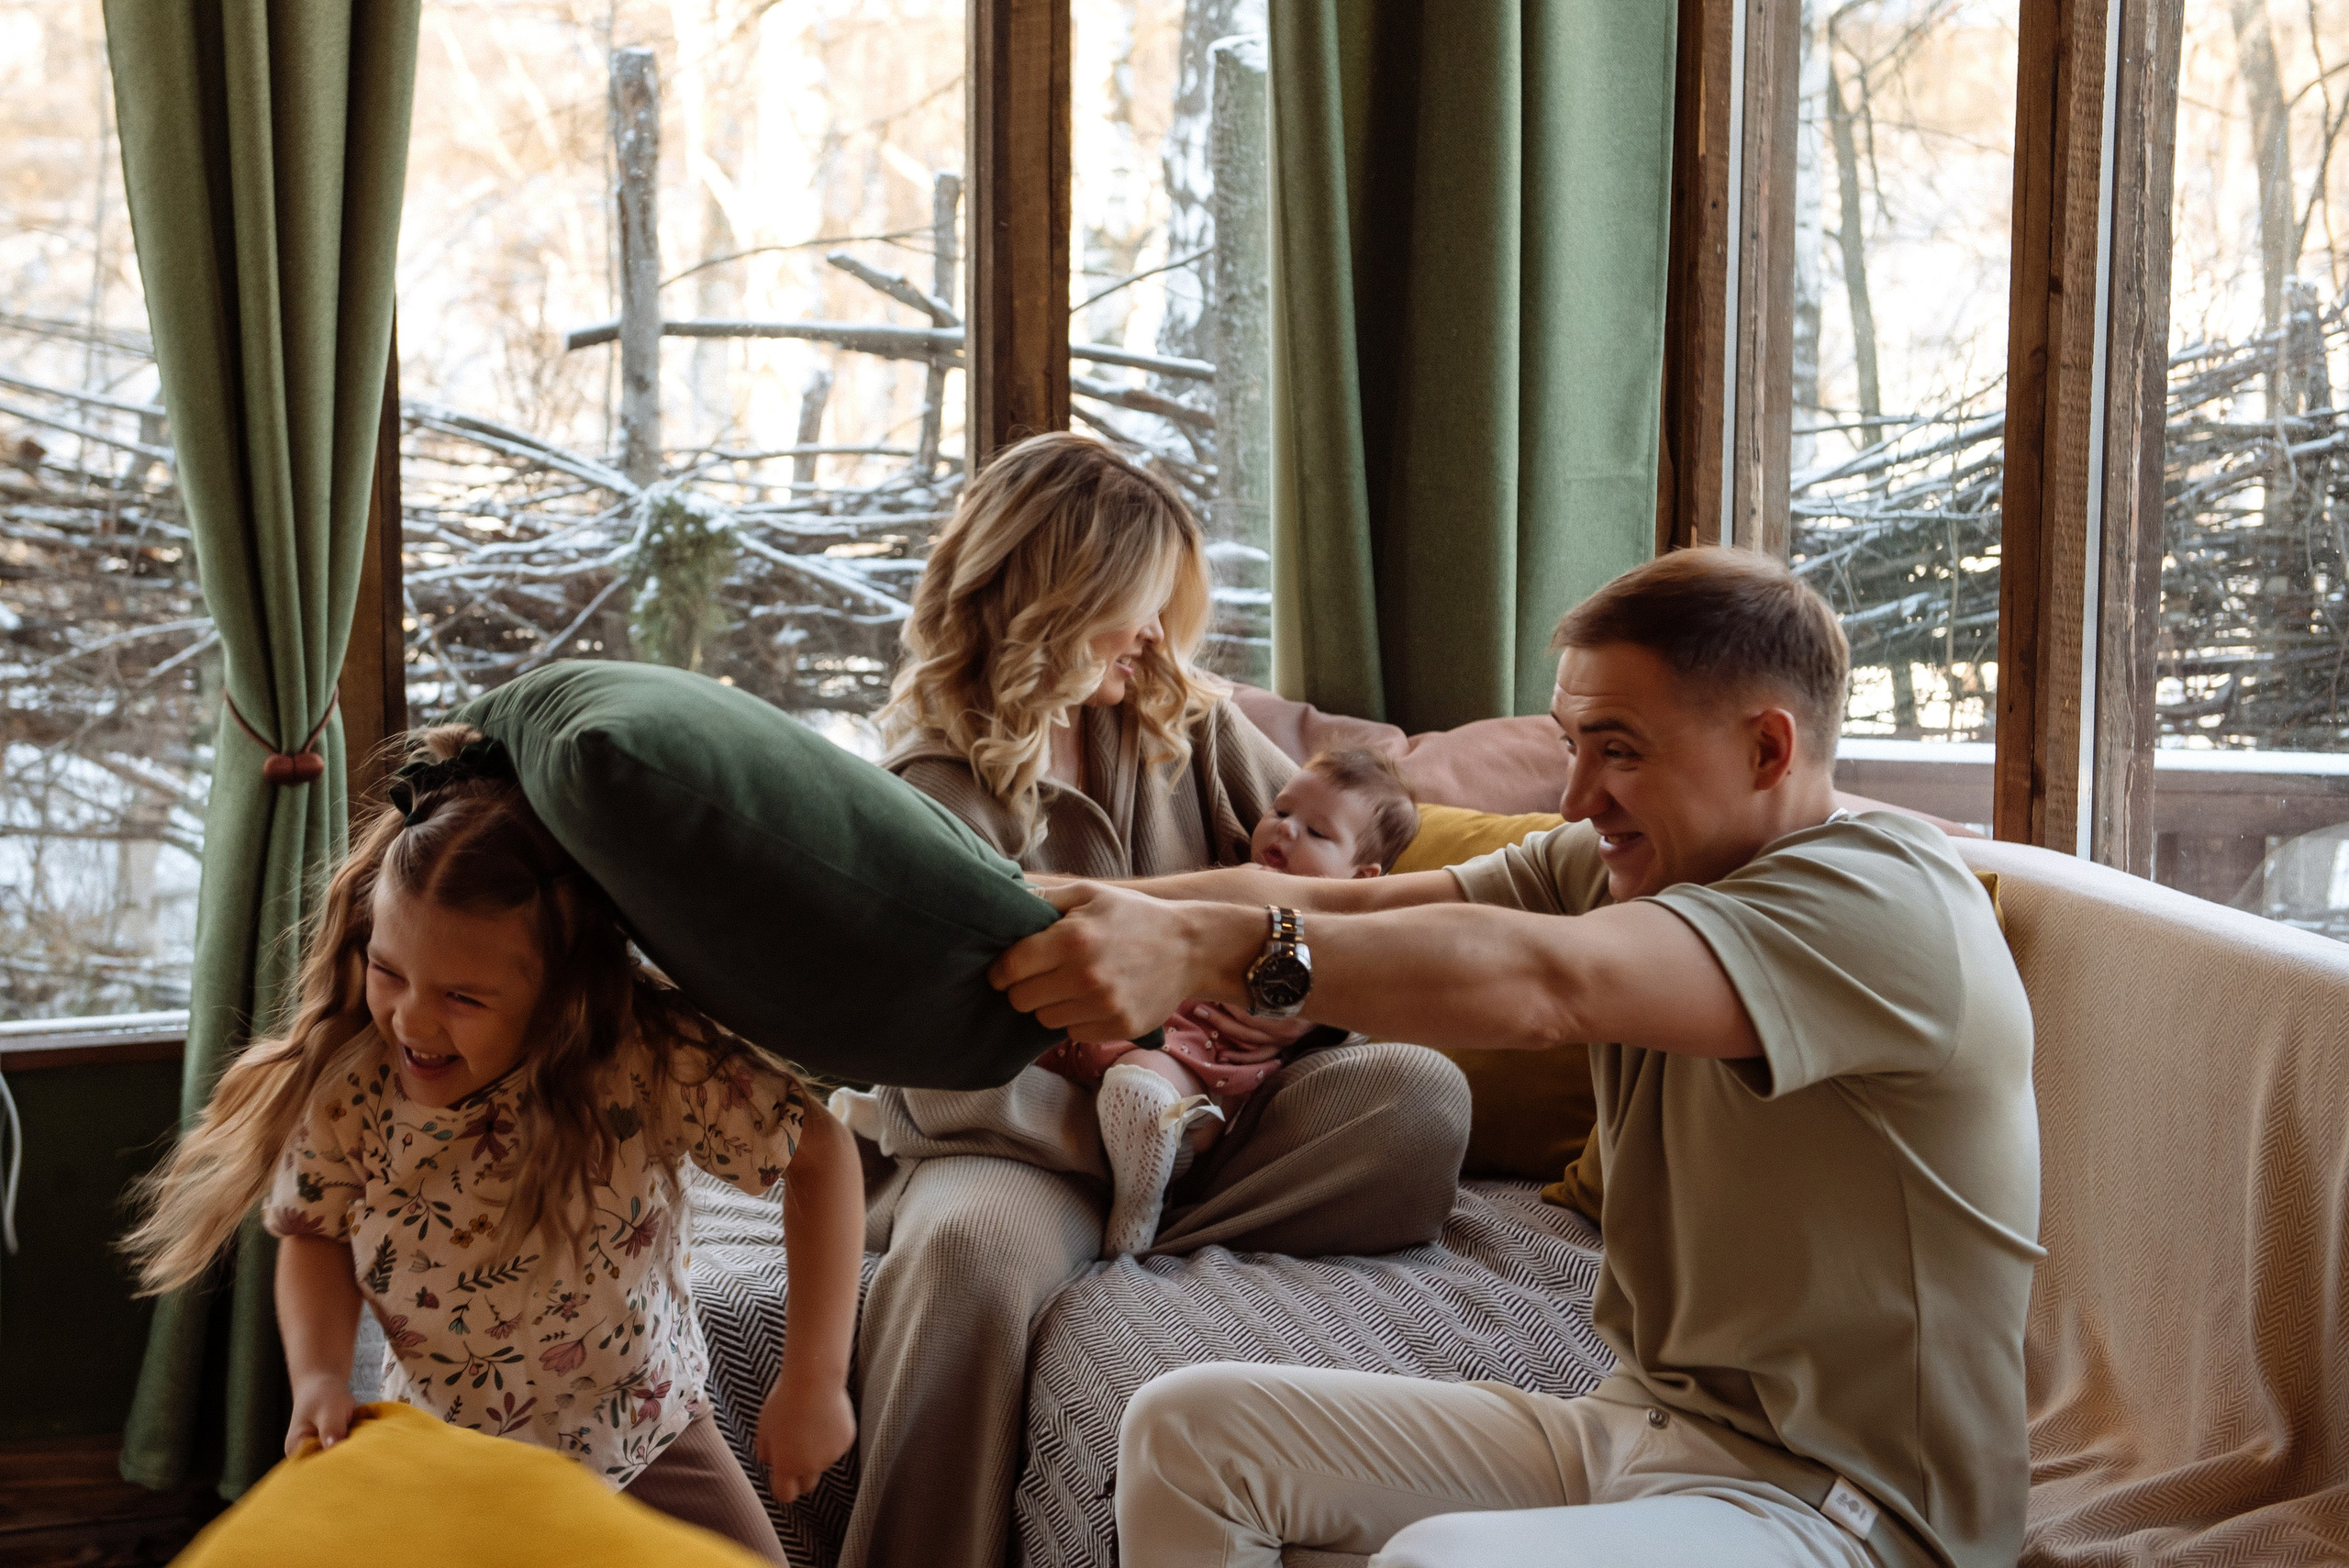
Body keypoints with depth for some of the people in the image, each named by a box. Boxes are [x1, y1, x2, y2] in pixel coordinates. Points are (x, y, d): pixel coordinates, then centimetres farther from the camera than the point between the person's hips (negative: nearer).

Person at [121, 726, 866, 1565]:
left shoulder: (646, 1055, -28)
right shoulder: (345, 1079, -20)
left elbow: (820, 1149, -21)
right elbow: (317, 1235, -3)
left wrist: (814, 1380, -21)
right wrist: (319, 1377, -22)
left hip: (645, 1438, -1)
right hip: (443, 1457, 1)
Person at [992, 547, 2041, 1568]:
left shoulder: (1893, 902, -20)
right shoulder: (1617, 866, 7)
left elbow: (1542, 982, -34)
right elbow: (1339, 905, -3)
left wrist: (1208, 949, -43)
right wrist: (1076, 908, -19)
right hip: (1632, 1418, 8)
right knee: (1190, 1427, 3)